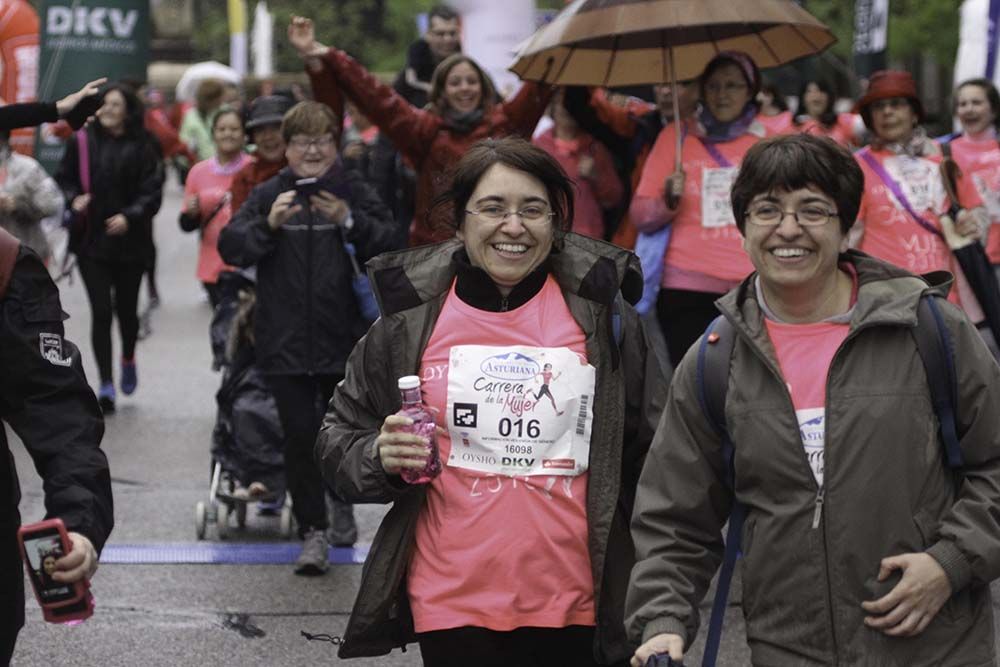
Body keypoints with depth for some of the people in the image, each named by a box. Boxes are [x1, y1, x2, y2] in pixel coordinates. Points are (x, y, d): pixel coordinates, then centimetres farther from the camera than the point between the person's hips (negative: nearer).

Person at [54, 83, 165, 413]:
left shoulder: (143, 147, -5)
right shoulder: (83, 142, 1)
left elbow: (152, 192, -7)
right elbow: (63, 179, 10)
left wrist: (130, 216, -21)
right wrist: (74, 198, -10)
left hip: (129, 240, -1)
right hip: (91, 238, 1)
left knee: (126, 308, 12)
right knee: (101, 311, -6)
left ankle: (128, 359, 42)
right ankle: (106, 383, -2)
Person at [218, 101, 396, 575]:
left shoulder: (356, 193, 3)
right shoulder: (267, 195, 6)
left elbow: (389, 244, -7)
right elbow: (230, 247, -4)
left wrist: (350, 222, -23)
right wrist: (269, 224, -20)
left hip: (345, 338, 0)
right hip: (286, 341, 0)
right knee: (300, 435, -4)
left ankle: (344, 500, 39)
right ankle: (313, 531, 3)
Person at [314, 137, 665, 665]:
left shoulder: (602, 314, 2)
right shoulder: (411, 319, 1)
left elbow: (653, 455, 10)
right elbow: (339, 441, 10)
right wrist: (381, 460, -12)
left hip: (576, 604, 0)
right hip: (451, 604, 0)